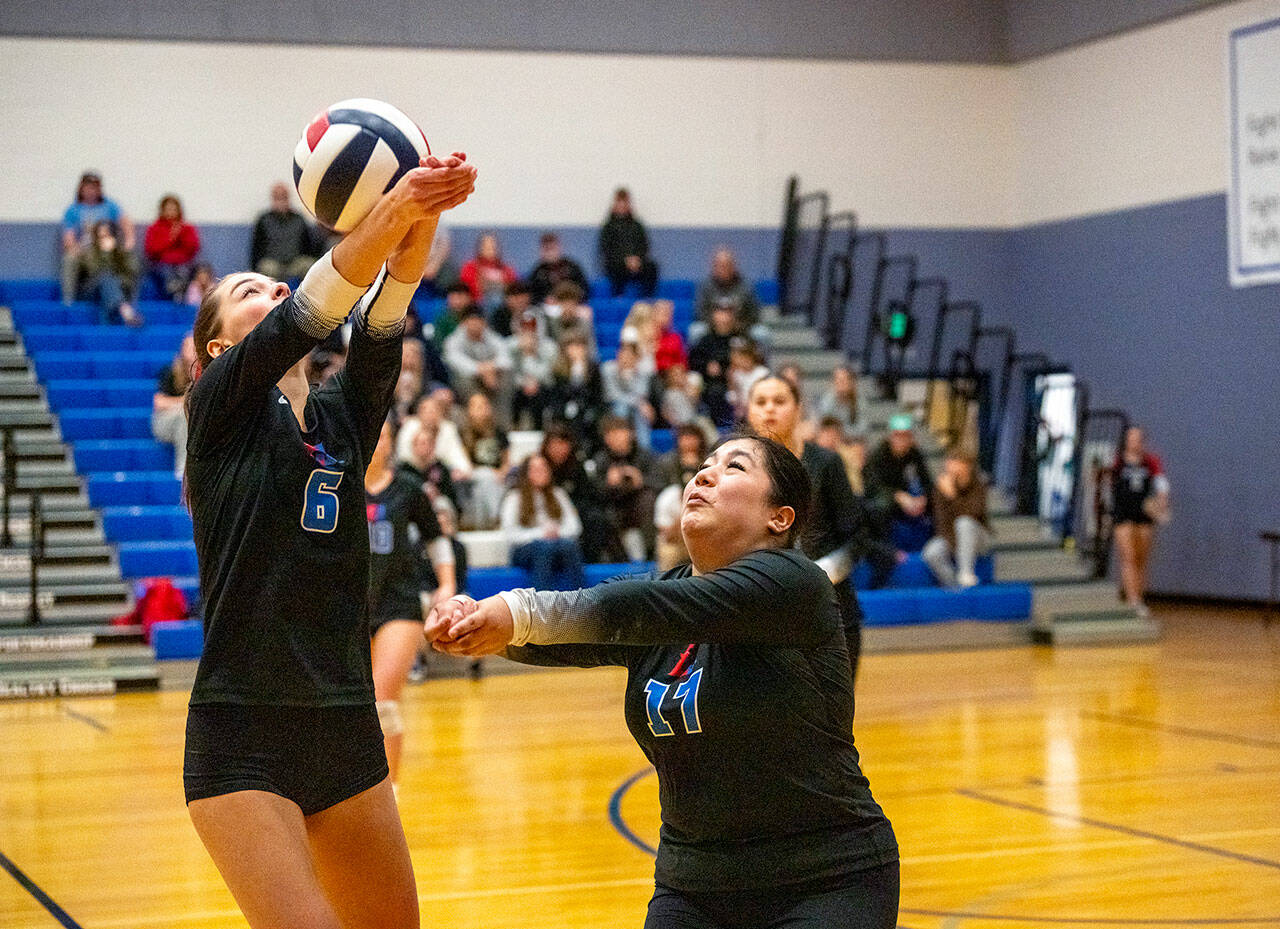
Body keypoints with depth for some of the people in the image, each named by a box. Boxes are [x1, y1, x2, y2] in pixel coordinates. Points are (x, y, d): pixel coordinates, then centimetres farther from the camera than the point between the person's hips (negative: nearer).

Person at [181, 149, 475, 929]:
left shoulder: (344, 418, 14)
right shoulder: (222, 409, 1)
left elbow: (381, 323, -4)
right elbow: (303, 315, -17)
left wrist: (423, 218, -23)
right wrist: (390, 209, -31)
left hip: (347, 732, 6)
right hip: (243, 738, -6)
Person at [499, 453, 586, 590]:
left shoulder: (558, 494, 22)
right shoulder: (514, 497, 10)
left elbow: (574, 526, 14)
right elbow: (510, 533, -2)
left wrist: (558, 532, -8)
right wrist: (540, 534, -14)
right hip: (525, 550, -3)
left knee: (569, 544, -33)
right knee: (544, 546, -37)